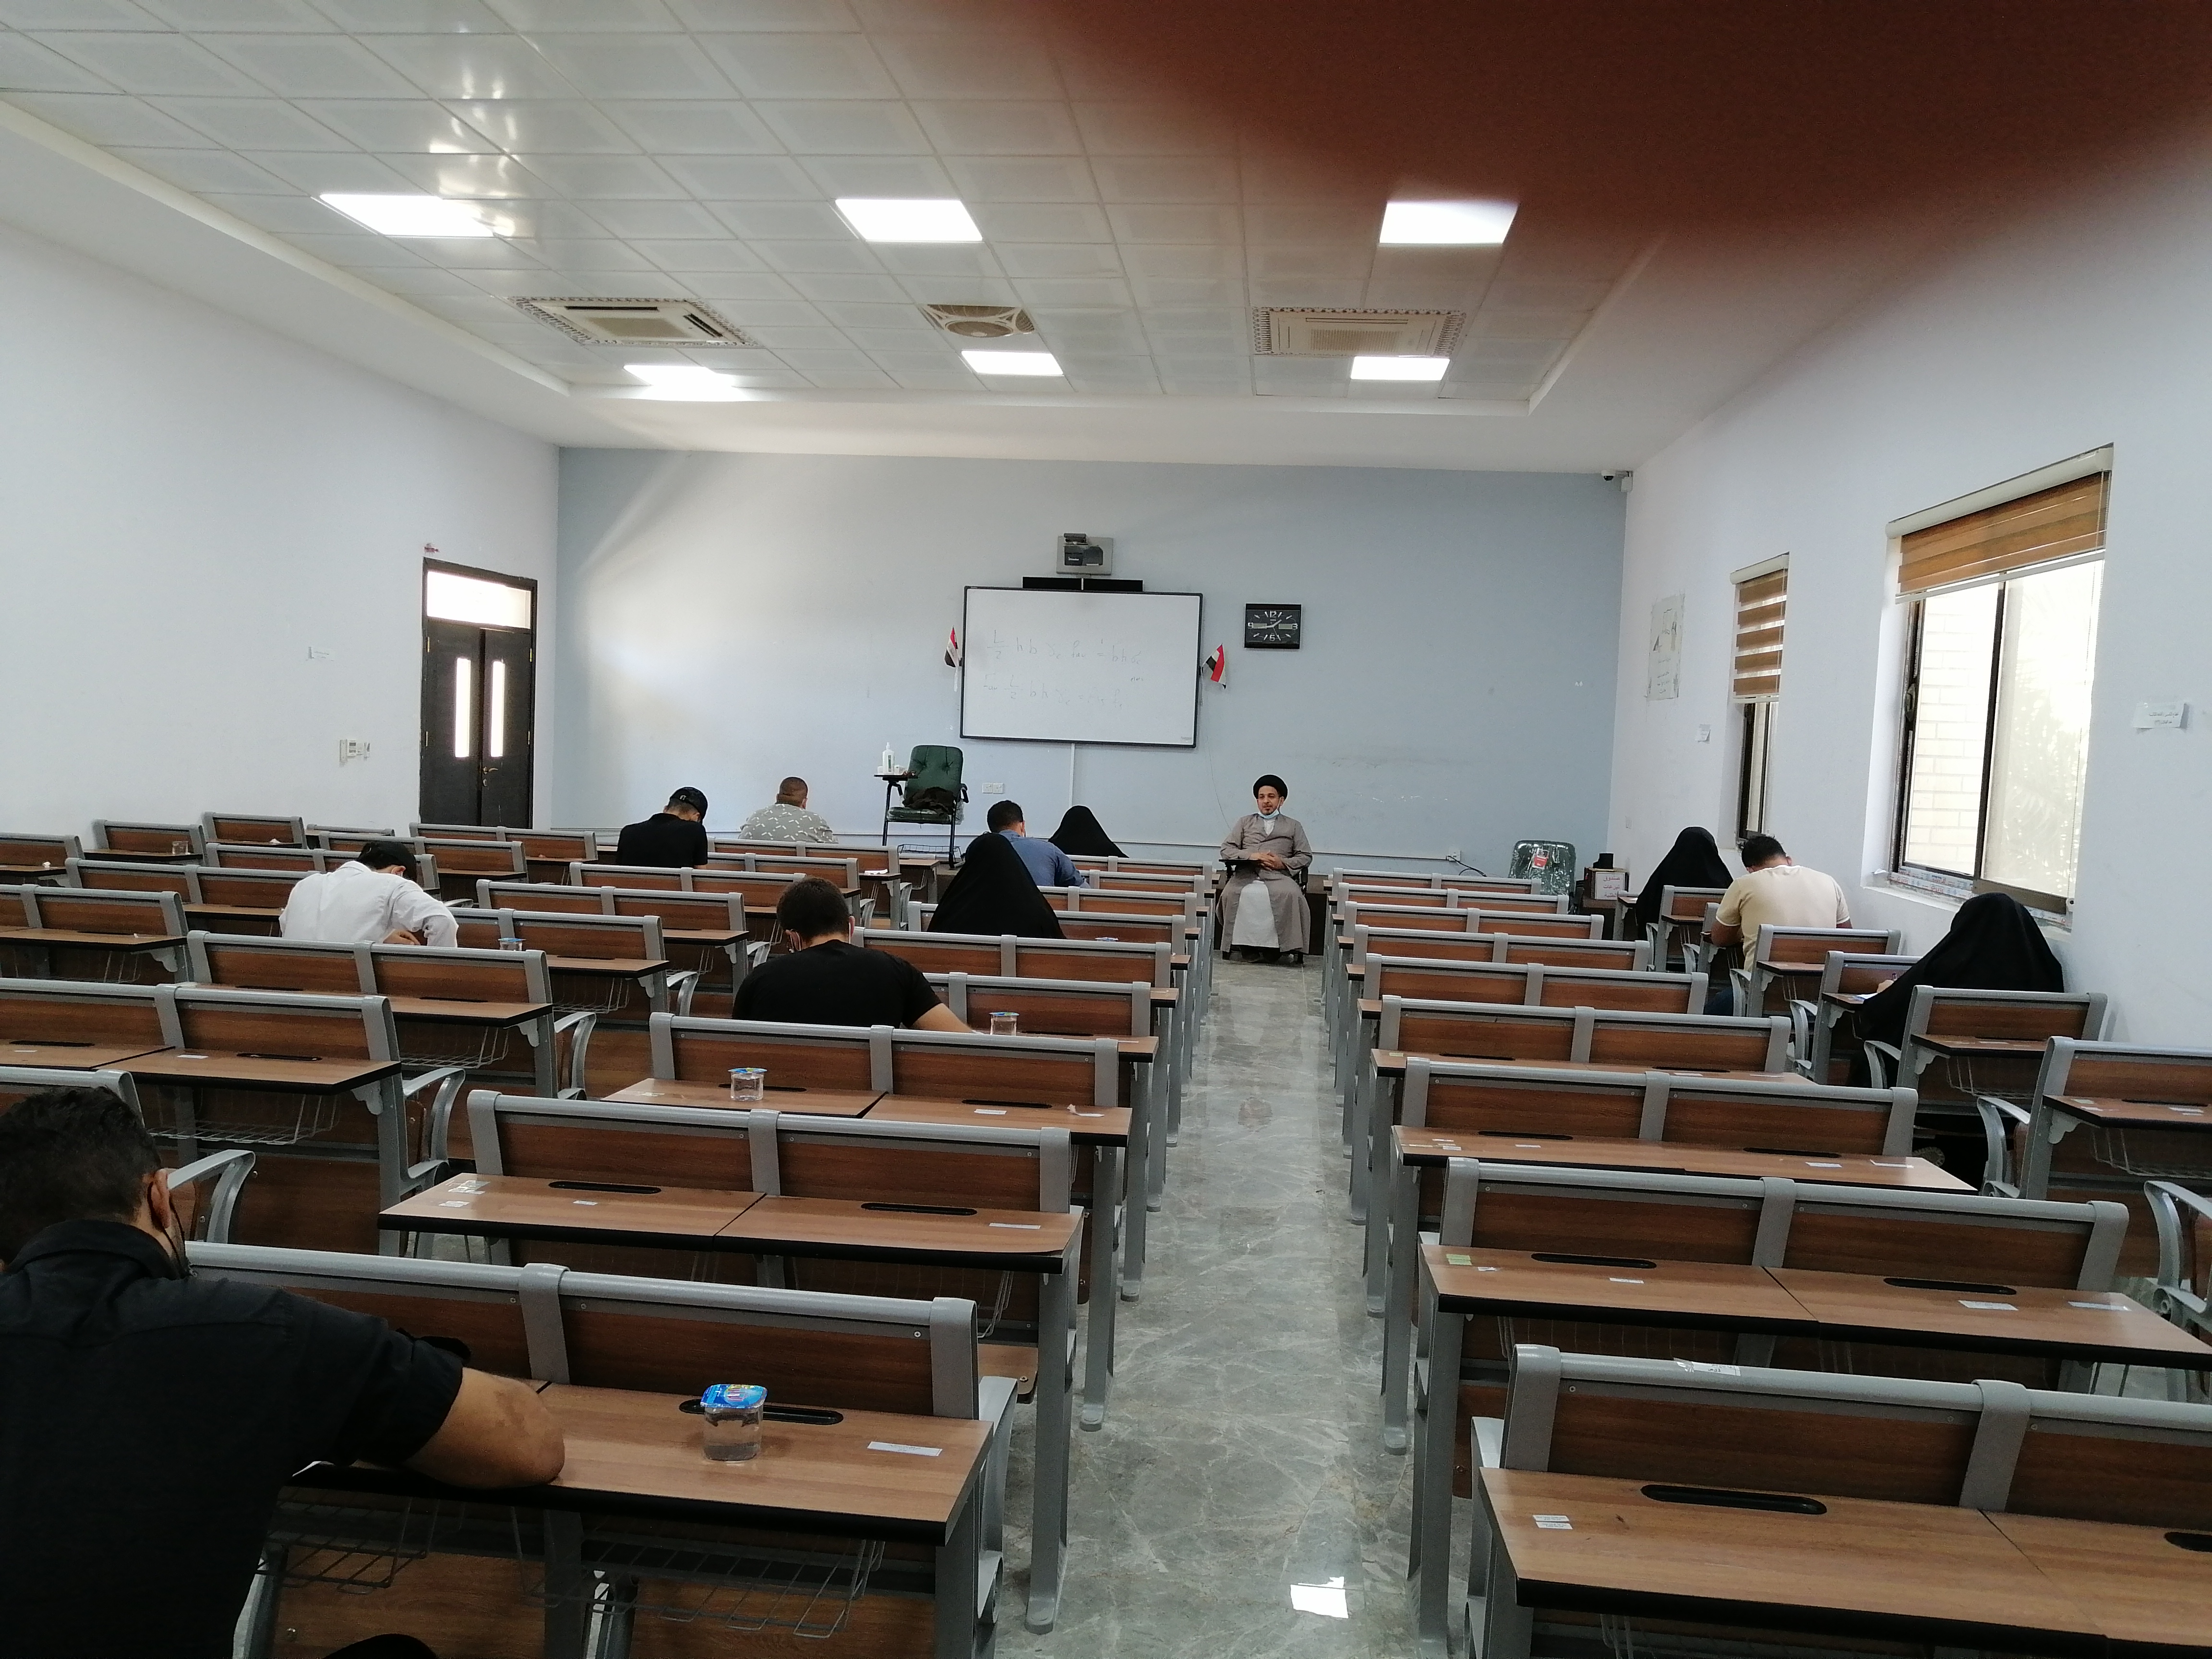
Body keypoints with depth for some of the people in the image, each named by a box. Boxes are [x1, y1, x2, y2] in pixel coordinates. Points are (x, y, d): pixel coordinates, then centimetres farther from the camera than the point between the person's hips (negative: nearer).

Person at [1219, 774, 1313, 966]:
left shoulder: (1294, 826, 25)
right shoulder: (1245, 822, 26)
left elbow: (1306, 856, 15)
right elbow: (1226, 850, 15)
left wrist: (1284, 863, -5)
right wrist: (1252, 855, -4)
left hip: (1279, 875, -1)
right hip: (1246, 873, 1)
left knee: (1292, 895, -36)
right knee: (1231, 893, -34)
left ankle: (1291, 948, -33)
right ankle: (1238, 943, -27)